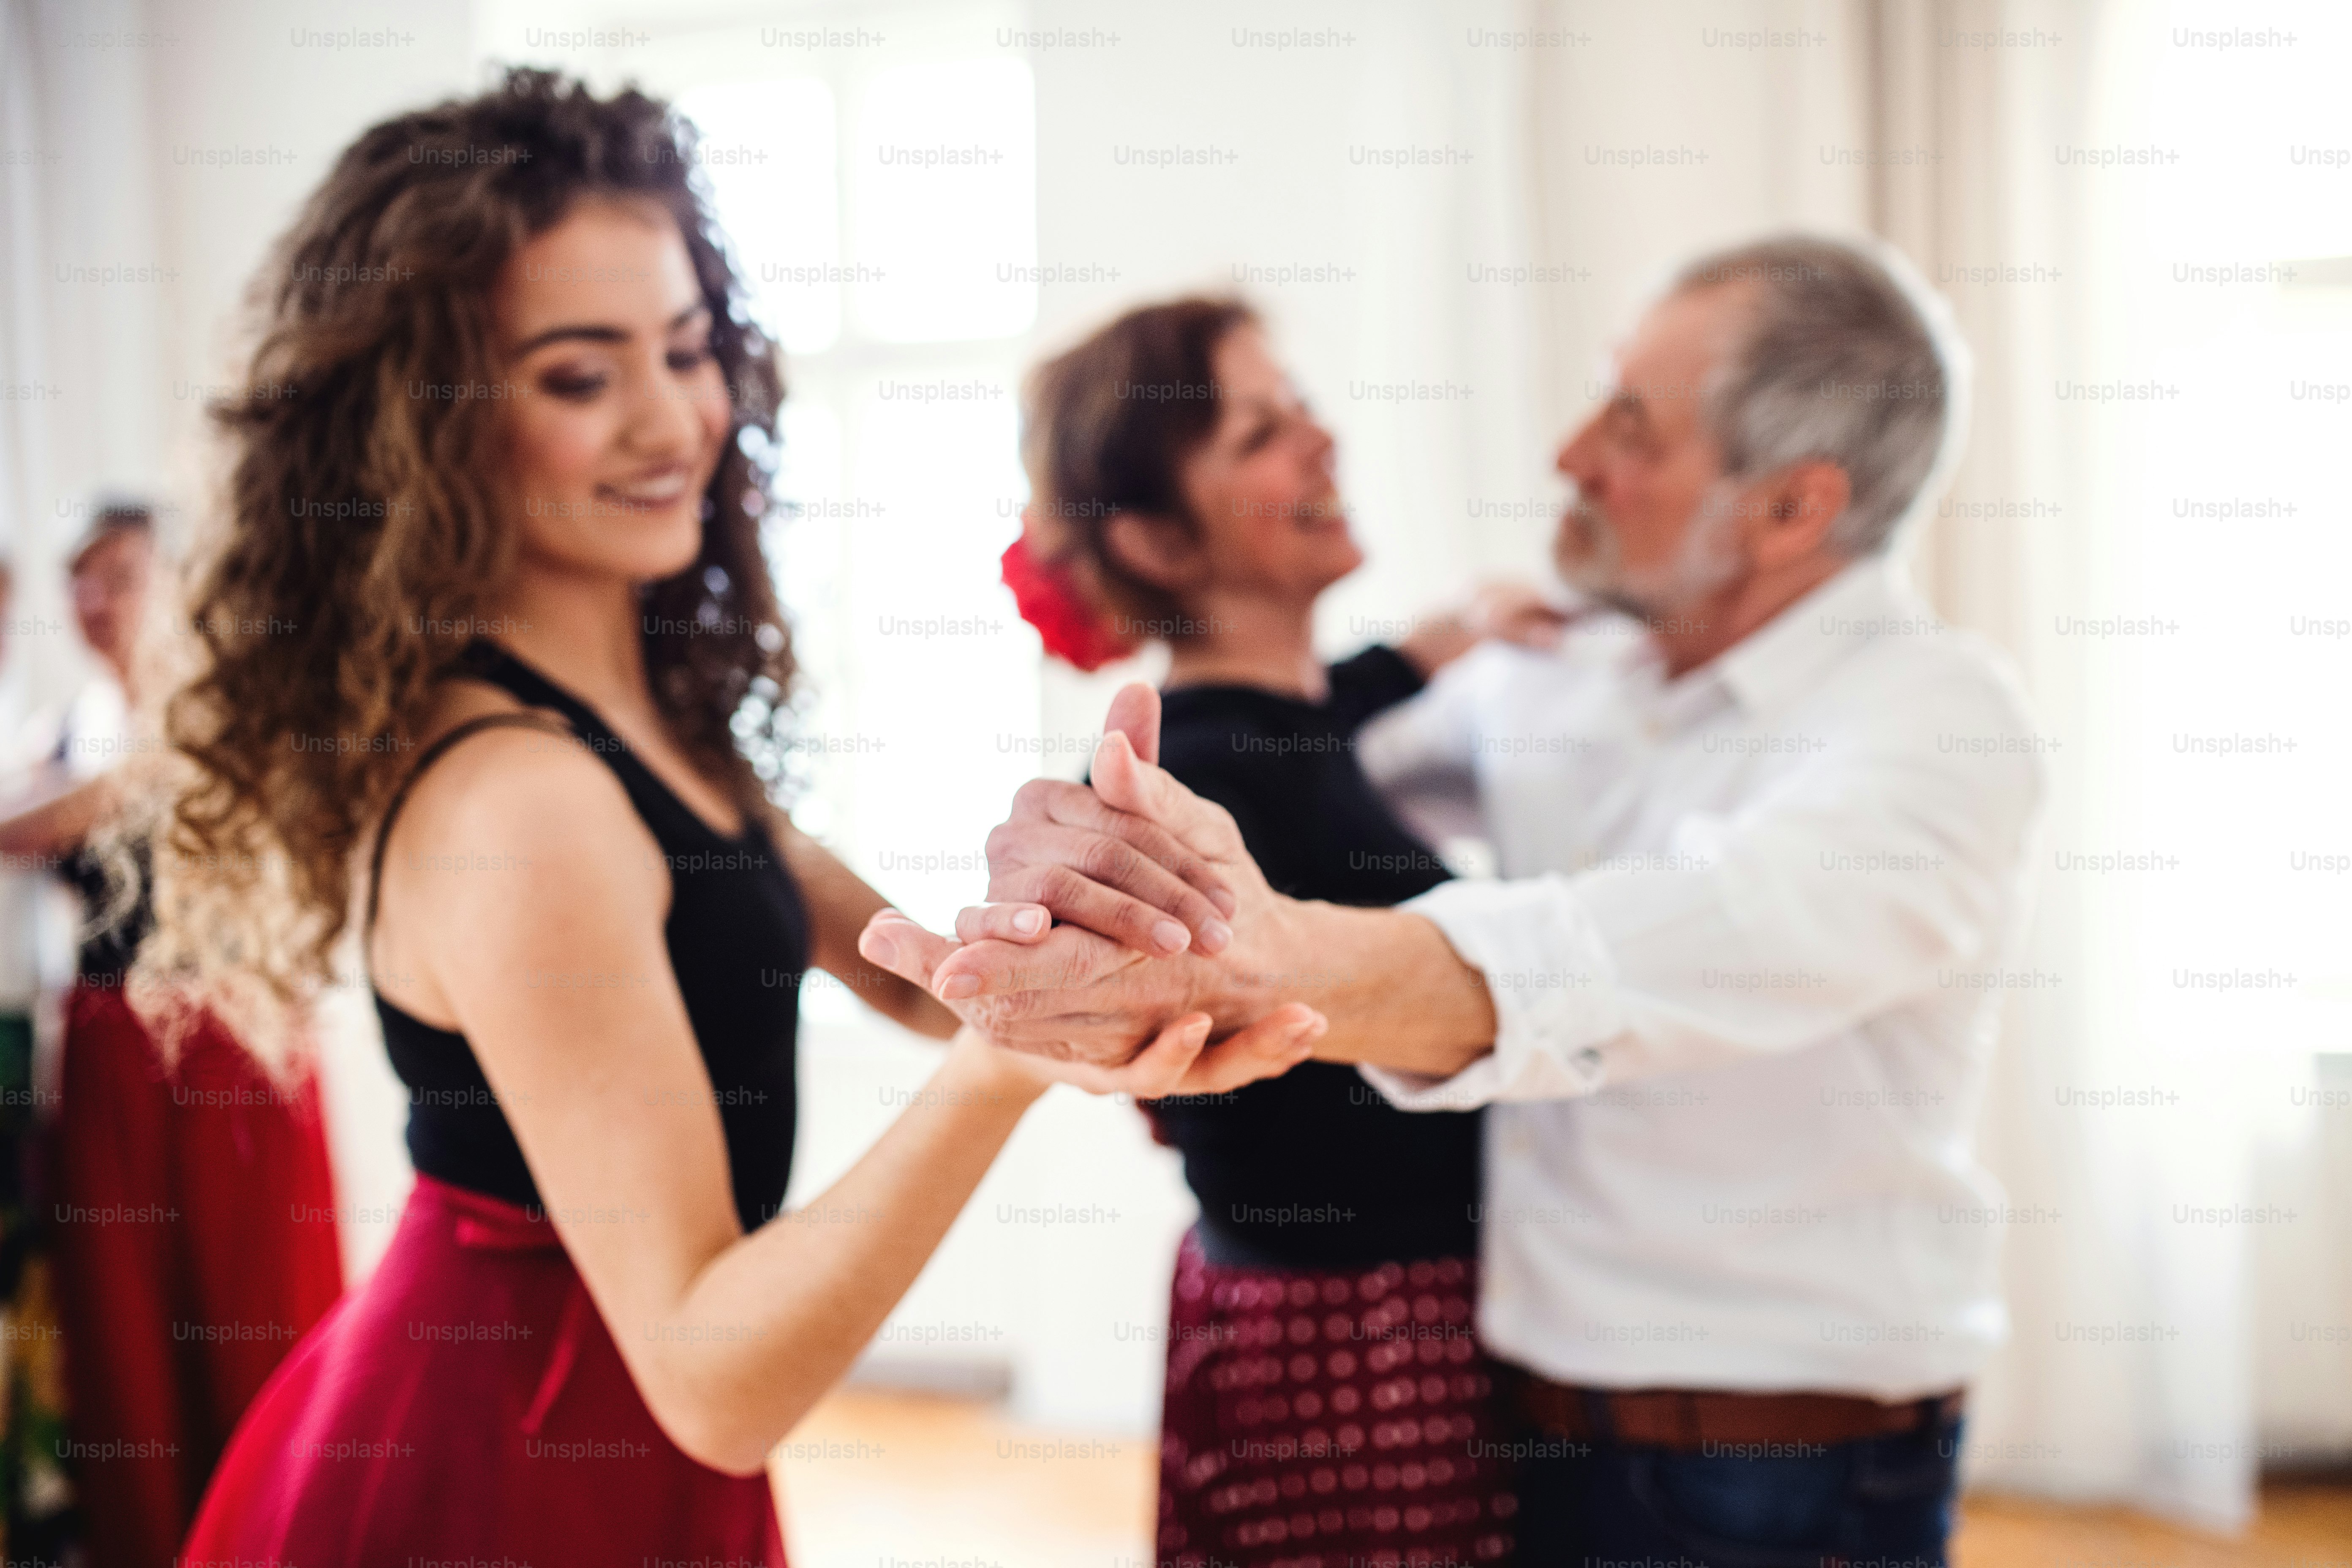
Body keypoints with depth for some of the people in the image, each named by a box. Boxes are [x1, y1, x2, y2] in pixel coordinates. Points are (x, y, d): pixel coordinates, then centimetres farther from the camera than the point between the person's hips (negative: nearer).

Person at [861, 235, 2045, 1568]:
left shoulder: (1937, 719, -18)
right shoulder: (1558, 677, 4)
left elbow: (1712, 941, -37)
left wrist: (1276, 964, -53)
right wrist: (1077, 832, -6)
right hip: (1533, 1419, 6)